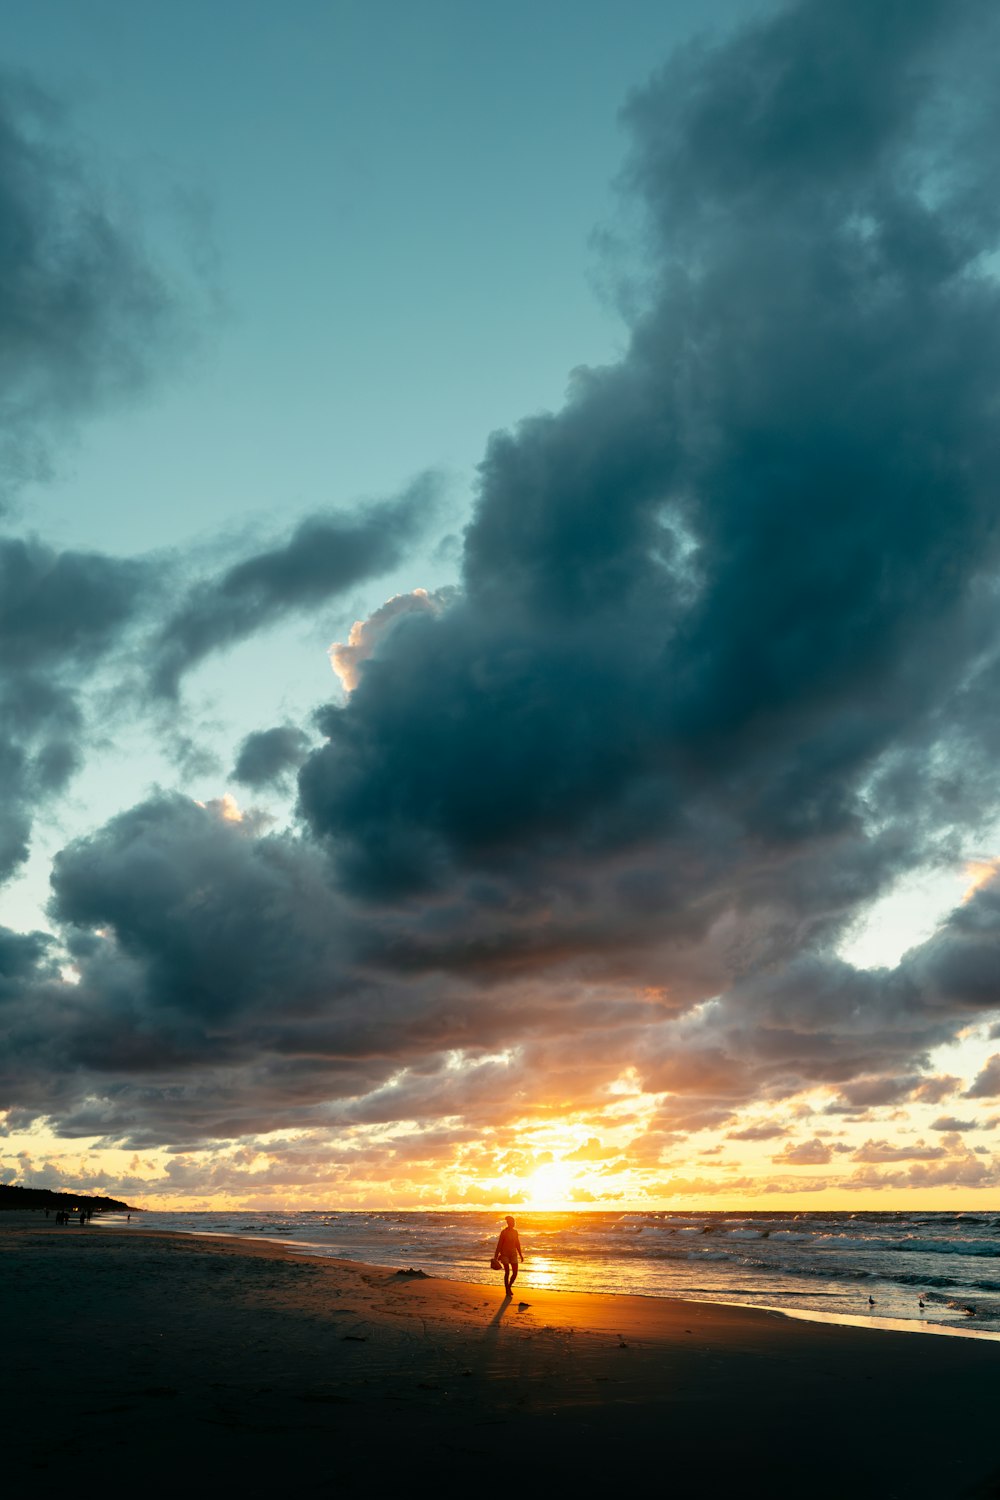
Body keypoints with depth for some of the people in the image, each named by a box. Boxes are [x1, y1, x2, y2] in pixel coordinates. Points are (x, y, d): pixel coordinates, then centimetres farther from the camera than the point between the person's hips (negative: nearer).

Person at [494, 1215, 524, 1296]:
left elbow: (517, 1244, 14)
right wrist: (496, 1256, -8)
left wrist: (520, 1255, 14)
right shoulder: (503, 1232, -10)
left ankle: (509, 1286, 25)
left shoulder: (515, 1232, 6)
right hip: (504, 1254, -5)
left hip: (513, 1254, 5)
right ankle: (507, 1291, 9)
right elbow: (499, 1244, -9)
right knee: (507, 1272, -5)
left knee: (515, 1272, 0)